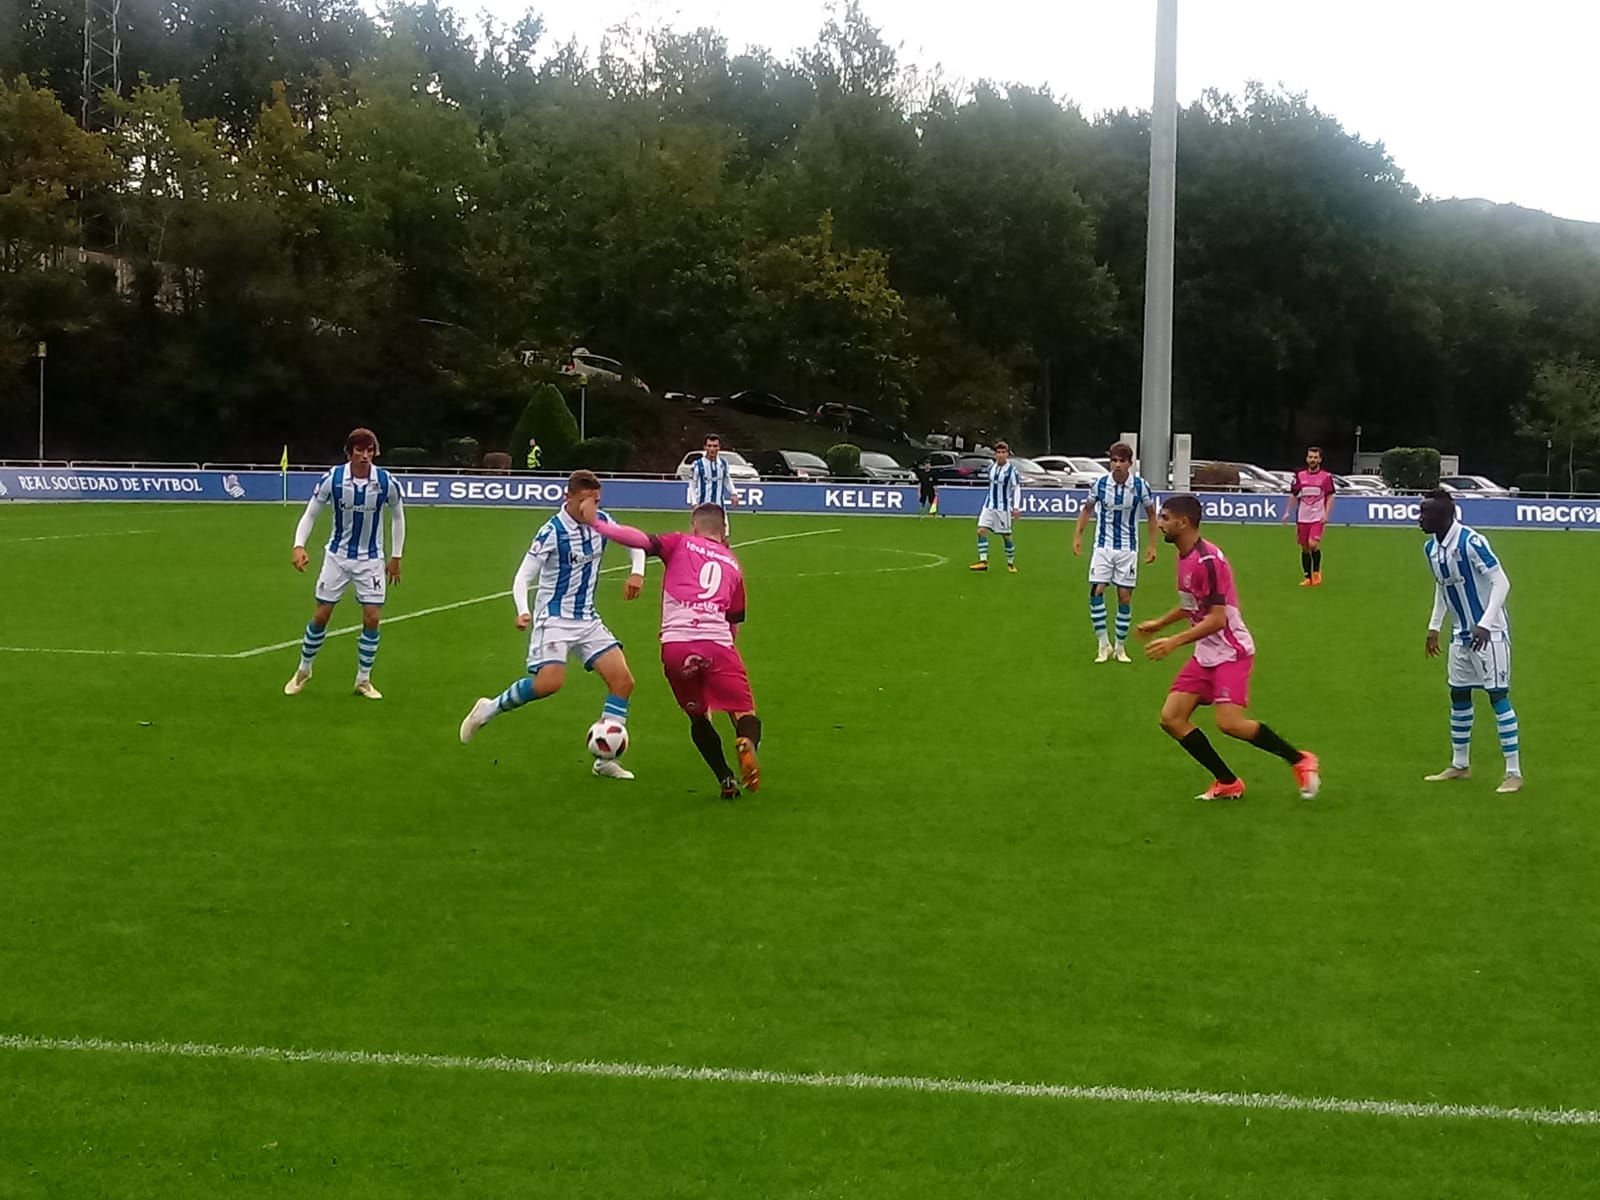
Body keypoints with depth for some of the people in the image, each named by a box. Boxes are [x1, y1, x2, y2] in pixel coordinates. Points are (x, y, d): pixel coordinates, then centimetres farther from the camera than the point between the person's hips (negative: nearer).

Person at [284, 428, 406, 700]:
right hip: (338, 555, 0)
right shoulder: (332, 479, -15)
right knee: (321, 615, 2)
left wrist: (396, 557, 5)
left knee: (372, 618, -6)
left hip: (371, 558, 1)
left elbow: (397, 517, 4)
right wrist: (299, 546, -23)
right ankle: (303, 670, 24)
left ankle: (363, 680, 10)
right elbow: (310, 513, -7)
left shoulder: (386, 481, -13)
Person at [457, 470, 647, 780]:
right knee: (549, 682, -27)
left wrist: (637, 572, 1)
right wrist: (523, 612, -33)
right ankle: (489, 709, -2)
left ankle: (606, 758, 4)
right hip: (554, 618, -6)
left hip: (588, 620, 7)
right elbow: (523, 577, -16)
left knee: (623, 680, -5)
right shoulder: (553, 532, -16)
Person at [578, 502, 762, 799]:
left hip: (675, 646, 0)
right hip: (718, 644, 0)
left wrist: (597, 524, 3)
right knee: (744, 714, 4)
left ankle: (726, 780, 13)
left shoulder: (680, 544, 15)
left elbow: (641, 540, -2)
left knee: (698, 716, 20)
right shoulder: (733, 565, 23)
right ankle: (746, 743, -31)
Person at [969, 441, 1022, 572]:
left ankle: (1011, 563, 20)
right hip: (989, 505, 5)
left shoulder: (1011, 469, -10)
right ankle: (983, 561, -10)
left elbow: (1017, 488, -8)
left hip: (1003, 507, -5)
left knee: (1006, 536, 3)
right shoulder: (991, 467, 6)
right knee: (981, 530, -10)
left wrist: (1016, 507, -16)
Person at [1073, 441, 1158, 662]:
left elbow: (1151, 514, 4)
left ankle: (1120, 647, 13)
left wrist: (1152, 545, 1)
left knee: (1125, 597, 1)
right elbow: (1087, 509, 10)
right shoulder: (1100, 484, -7)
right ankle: (1104, 645, 1)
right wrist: (1077, 536, 4)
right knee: (1096, 592, -10)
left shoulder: (1141, 486, -9)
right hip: (1103, 546, 1)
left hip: (1128, 548, -1)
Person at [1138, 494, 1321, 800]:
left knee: (1229, 723, -22)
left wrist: (1175, 642, -27)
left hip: (1231, 653, -9)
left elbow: (1216, 619, -24)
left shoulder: (1207, 560, -21)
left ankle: (1300, 760, 0)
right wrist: (1160, 623, 26)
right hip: (1206, 655, 9)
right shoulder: (1185, 557, 9)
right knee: (1171, 718, -1)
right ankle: (1228, 783, 9)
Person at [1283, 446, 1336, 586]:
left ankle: (1317, 571, 3)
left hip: (1318, 517, -3)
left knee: (1313, 544, -19)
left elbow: (1330, 497, 0)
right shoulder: (1299, 475, 5)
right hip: (1302, 517, 3)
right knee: (1304, 548, 6)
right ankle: (1308, 578, 14)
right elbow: (1293, 495, 12)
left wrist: (1327, 514, -11)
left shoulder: (1326, 476, -2)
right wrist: (1288, 512, 6)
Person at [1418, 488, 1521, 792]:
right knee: (1458, 696, 12)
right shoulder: (1431, 548, 3)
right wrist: (1434, 627, 17)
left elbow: (1501, 582, -22)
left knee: (1498, 696, -7)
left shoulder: (1471, 542, -23)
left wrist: (1485, 625, -29)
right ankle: (1460, 765, 26)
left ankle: (1514, 773, -3)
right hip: (1462, 634, 8)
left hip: (1489, 633, -8)